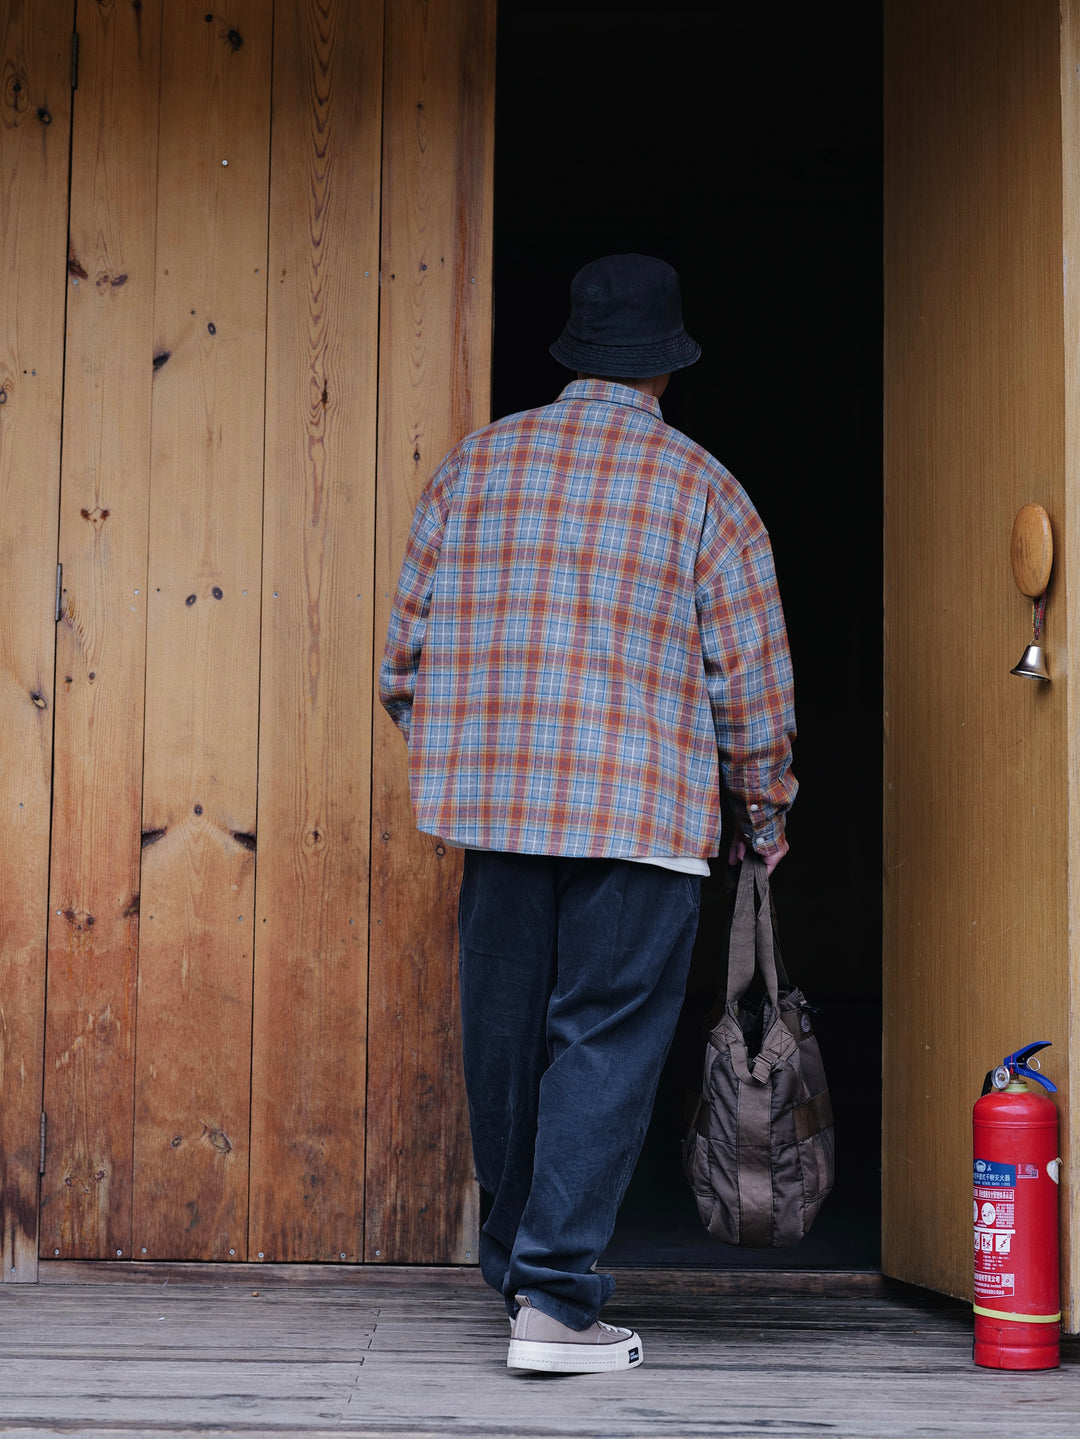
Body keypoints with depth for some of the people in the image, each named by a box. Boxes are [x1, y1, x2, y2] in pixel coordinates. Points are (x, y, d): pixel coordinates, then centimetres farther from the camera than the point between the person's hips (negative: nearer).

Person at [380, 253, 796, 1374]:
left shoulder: (471, 467, 9)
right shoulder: (701, 488, 1)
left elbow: (406, 654, 10)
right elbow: (751, 681, 0)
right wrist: (764, 816, 13)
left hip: (495, 810, 4)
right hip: (643, 813, -3)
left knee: (505, 1040, 12)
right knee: (606, 1043, -1)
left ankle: (515, 1269, 27)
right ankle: (555, 1298, -6)